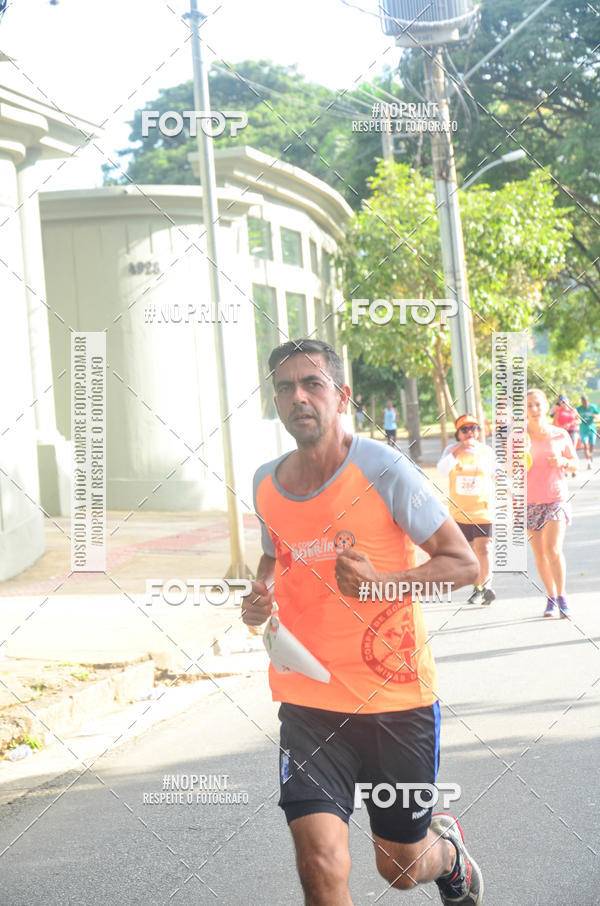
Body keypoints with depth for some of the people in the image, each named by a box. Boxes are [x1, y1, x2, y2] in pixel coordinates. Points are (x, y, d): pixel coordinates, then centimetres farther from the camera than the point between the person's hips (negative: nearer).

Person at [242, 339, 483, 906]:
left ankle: (448, 850, 49)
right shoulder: (265, 484, 4)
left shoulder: (382, 470, -11)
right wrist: (261, 594, 1)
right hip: (307, 700, 3)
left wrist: (381, 583, -24)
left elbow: (463, 563, -8)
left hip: (397, 695, -2)